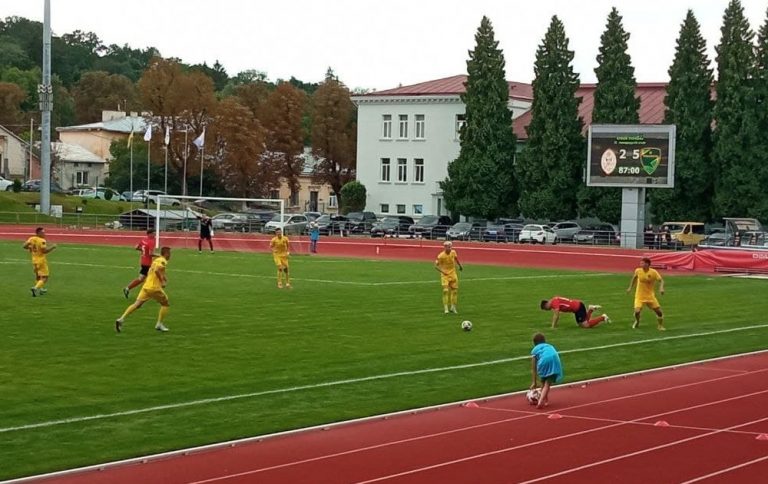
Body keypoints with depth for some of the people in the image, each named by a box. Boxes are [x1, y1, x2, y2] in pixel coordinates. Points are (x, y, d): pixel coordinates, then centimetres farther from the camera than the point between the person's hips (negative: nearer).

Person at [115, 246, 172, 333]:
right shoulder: (163, 261, -6)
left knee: (137, 304, 0)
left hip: (146, 286, 7)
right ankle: (159, 324, 9)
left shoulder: (156, 260, 21)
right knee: (165, 304, 12)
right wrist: (162, 281, -15)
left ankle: (121, 319, -13)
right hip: (155, 287, -7)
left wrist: (163, 277, 25)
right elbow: (157, 270, -23)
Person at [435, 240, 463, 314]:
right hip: (445, 275, -5)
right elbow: (436, 266, -15)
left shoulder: (453, 252, -7)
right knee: (446, 290, -14)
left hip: (453, 274, 5)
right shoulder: (441, 256, -21)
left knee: (455, 290, 7)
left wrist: (460, 265, 28)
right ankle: (446, 308, -8)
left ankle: (453, 307, 18)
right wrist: (442, 272, -26)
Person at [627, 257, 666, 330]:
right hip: (640, 296, 0)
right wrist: (630, 287, 16)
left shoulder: (653, 272, -15)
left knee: (659, 311, -3)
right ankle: (637, 322, 16)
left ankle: (660, 326, 24)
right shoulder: (638, 271, -9)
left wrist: (661, 288, -31)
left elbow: (661, 280, -12)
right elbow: (634, 277, 12)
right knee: (637, 311, -19)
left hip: (650, 296, 0)